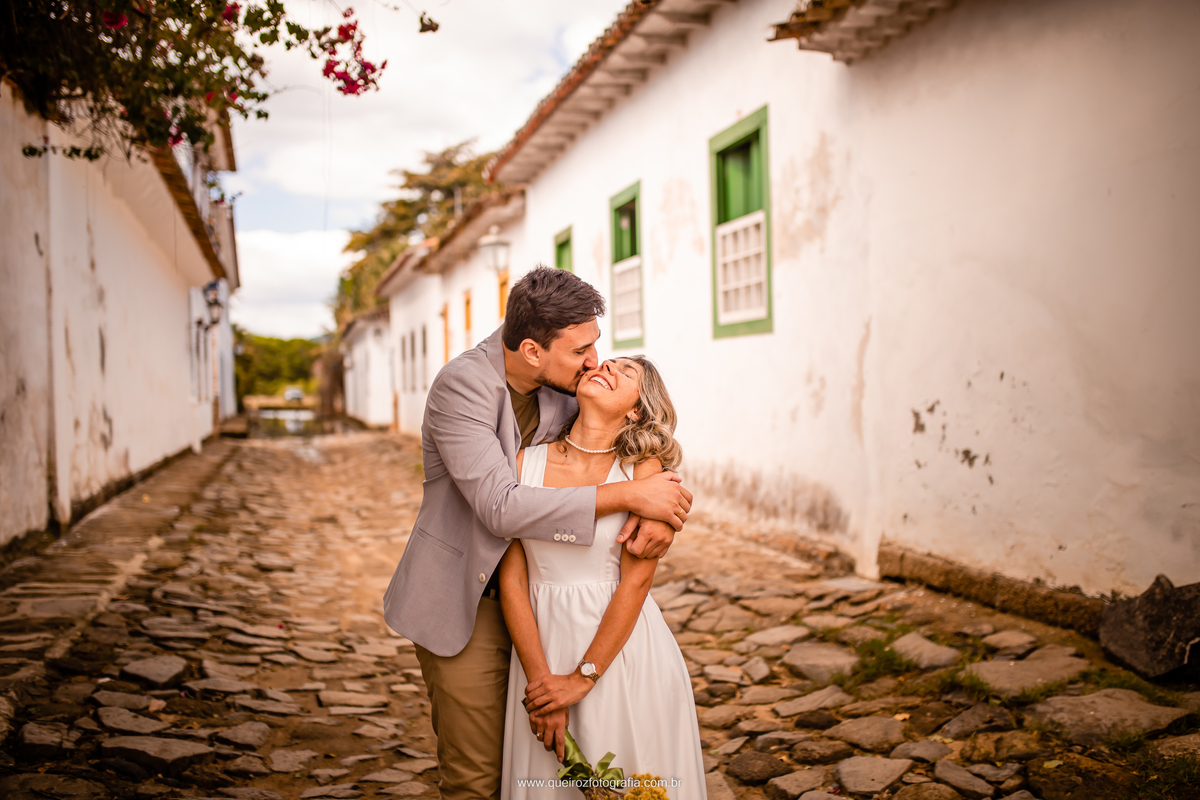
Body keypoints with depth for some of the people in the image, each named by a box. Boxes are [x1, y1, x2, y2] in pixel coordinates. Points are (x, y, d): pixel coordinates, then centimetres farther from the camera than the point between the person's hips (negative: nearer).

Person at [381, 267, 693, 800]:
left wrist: (656, 509, -19)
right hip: (466, 604, -5)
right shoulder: (462, 384, -22)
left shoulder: (561, 387, -3)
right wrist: (628, 495, -29)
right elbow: (502, 507, -30)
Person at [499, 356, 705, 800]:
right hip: (544, 648, 2)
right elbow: (512, 580, -3)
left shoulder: (643, 468, -6)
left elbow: (636, 580, -10)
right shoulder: (525, 463, -1)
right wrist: (540, 679, -8)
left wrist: (583, 677, -13)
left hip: (621, 652, -1)